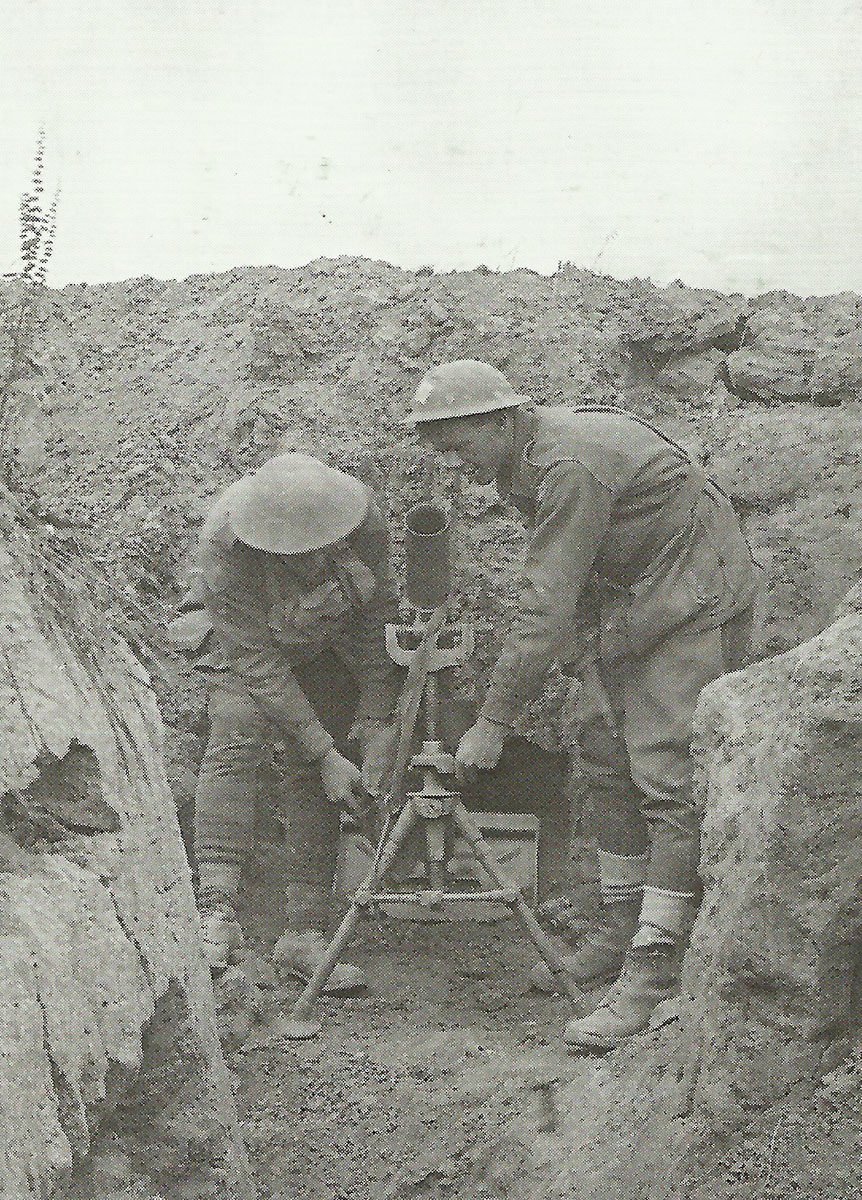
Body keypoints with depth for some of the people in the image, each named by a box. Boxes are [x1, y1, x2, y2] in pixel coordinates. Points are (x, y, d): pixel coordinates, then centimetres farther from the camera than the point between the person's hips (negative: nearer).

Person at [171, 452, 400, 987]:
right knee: (234, 744, -27)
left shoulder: (363, 518, -31)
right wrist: (327, 754, -28)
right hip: (245, 639, -2)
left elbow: (378, 619, -17)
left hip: (332, 639, 3)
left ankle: (306, 933, -3)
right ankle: (217, 911, -33)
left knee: (314, 776, -7)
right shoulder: (224, 547, -36)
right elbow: (260, 665, -30)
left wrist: (378, 724, -17)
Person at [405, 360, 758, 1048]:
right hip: (622, 604, 10)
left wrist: (493, 722, -24)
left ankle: (655, 971, -15)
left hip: (692, 607, -10)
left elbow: (546, 609, -29)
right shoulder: (521, 462, 3)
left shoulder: (570, 468, -29)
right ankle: (620, 931, 19)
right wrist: (581, 651, 7)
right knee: (607, 760, 9)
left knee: (668, 779, -14)